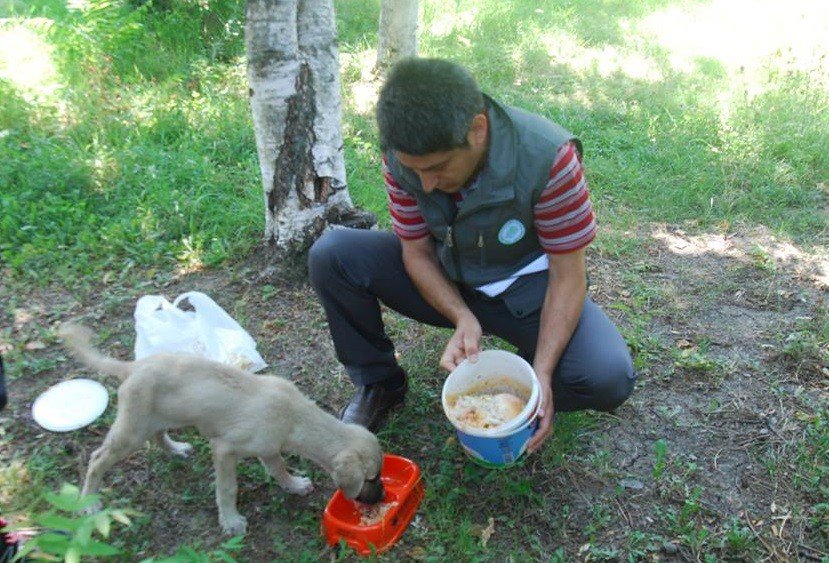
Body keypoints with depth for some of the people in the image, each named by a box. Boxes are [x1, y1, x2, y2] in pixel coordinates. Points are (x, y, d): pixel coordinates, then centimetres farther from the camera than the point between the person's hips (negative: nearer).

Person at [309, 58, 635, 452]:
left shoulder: (547, 158, -28)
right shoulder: (402, 155, -19)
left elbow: (567, 276, -21)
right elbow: (416, 251, -9)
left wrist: (542, 374, -30)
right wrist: (463, 318, -26)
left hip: (524, 285, -2)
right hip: (444, 280, 3)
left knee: (609, 378, -28)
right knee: (331, 255, -19)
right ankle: (378, 383, 2)